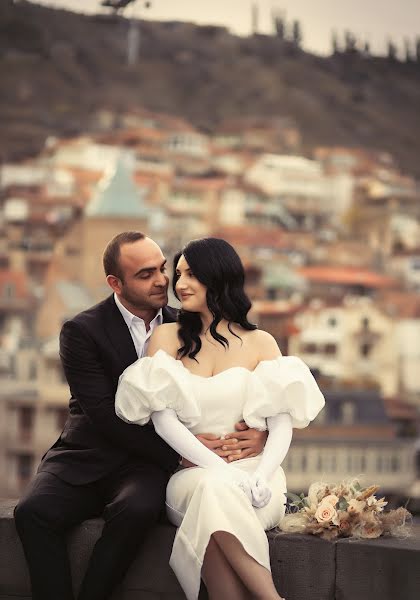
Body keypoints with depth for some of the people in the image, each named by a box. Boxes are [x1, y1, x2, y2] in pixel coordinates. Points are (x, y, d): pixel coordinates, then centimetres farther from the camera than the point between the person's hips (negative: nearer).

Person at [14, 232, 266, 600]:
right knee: (33, 511, -30)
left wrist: (259, 432, -16)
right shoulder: (82, 331, -3)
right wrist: (177, 452, -20)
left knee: (138, 509, -34)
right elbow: (103, 414, -13)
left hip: (147, 463, 1)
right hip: (86, 458, -1)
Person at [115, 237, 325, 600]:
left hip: (251, 473, 0)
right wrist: (219, 467, -17)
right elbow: (163, 418, -3)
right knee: (213, 489, -36)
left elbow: (282, 422, 0)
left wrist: (262, 475, -20)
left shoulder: (260, 343, 9)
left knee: (219, 497, -36)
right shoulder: (168, 338, 9)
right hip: (192, 474, 0)